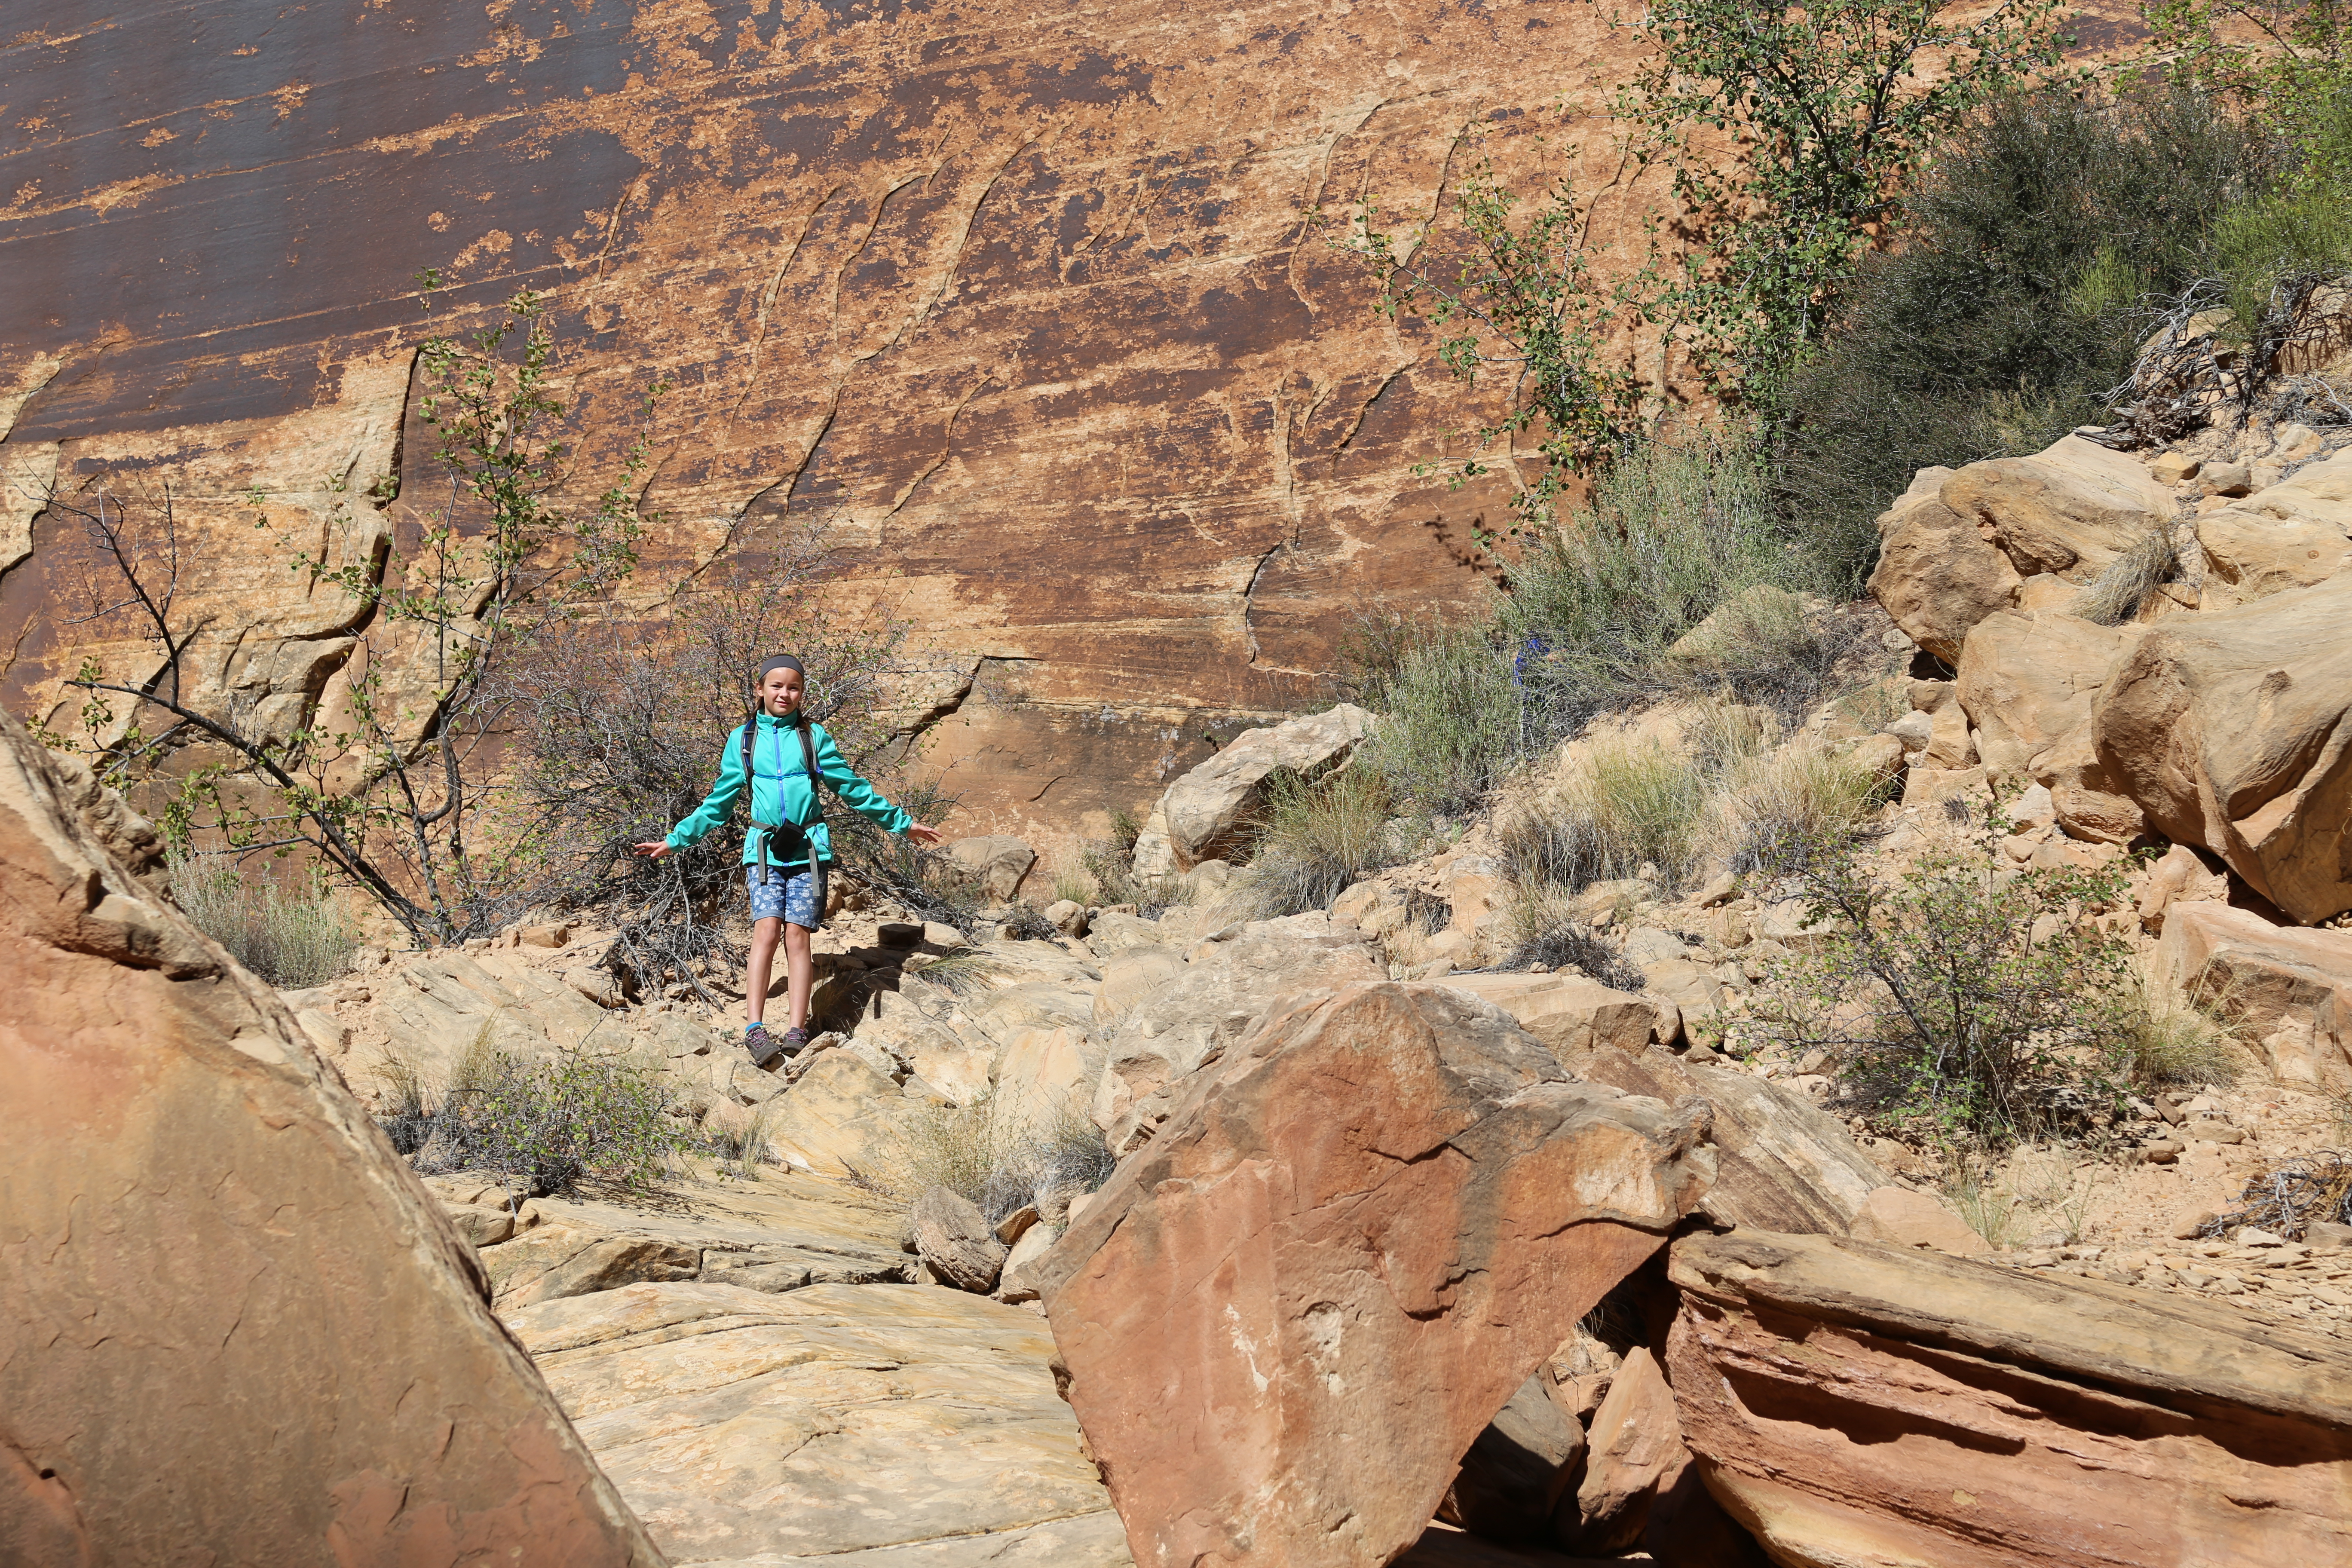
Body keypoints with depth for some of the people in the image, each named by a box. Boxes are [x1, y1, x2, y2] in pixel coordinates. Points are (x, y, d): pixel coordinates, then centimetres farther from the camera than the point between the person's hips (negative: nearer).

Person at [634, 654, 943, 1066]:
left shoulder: (813, 736, 9)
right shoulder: (743, 739, 11)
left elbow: (853, 788, 16)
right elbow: (718, 803, 19)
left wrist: (902, 823, 18)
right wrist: (675, 840, 18)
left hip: (807, 848, 0)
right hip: (764, 848, 0)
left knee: (797, 934, -7)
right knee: (767, 927, -16)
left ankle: (797, 1032, -7)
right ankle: (754, 1029, -22)